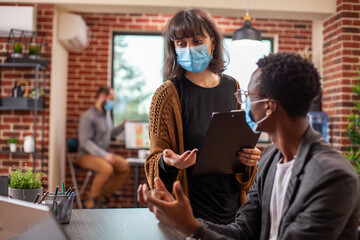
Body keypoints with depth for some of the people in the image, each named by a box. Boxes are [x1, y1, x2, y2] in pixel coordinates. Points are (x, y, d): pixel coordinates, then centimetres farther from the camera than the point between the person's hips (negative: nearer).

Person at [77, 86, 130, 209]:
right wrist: (104, 155, -27)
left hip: (103, 154, 8)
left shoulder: (107, 115, 13)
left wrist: (122, 127, 12)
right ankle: (92, 200, -13)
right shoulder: (88, 117, -13)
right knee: (107, 169, -35)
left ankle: (104, 196, -3)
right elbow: (85, 141, -20)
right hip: (86, 155, -8)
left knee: (125, 166, -13)